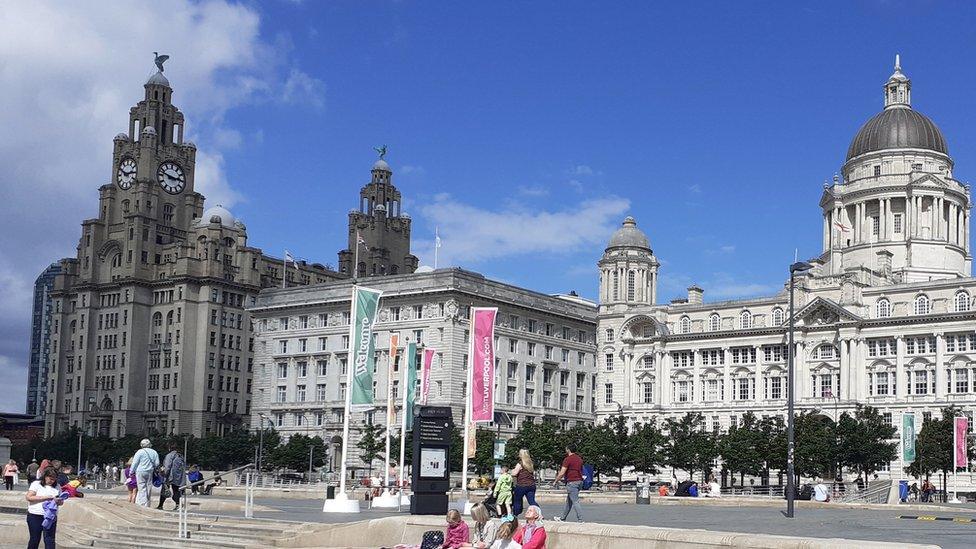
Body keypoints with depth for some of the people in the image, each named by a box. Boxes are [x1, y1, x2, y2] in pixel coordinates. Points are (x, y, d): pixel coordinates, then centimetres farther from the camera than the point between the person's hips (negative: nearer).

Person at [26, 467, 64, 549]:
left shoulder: (56, 487, 9)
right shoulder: (36, 484, -2)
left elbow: (61, 501, 17)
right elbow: (29, 497, -13)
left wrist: (59, 501, -9)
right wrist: (45, 497, -19)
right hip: (35, 516, -3)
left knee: (50, 540, -1)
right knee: (34, 539, 8)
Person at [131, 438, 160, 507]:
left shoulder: (140, 452, -4)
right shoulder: (154, 452, 9)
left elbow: (135, 463, -4)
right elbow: (157, 463, 9)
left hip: (140, 471, -4)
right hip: (150, 473, 4)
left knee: (142, 489, -3)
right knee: (148, 489, 7)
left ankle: (143, 505, -9)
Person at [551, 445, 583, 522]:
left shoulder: (568, 459, -12)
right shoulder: (579, 459, 13)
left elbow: (562, 473, -14)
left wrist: (555, 481, -1)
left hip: (572, 482, -9)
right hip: (579, 481, 9)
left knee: (575, 502, -8)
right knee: (569, 501, 17)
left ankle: (580, 520, -12)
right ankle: (563, 518, 27)